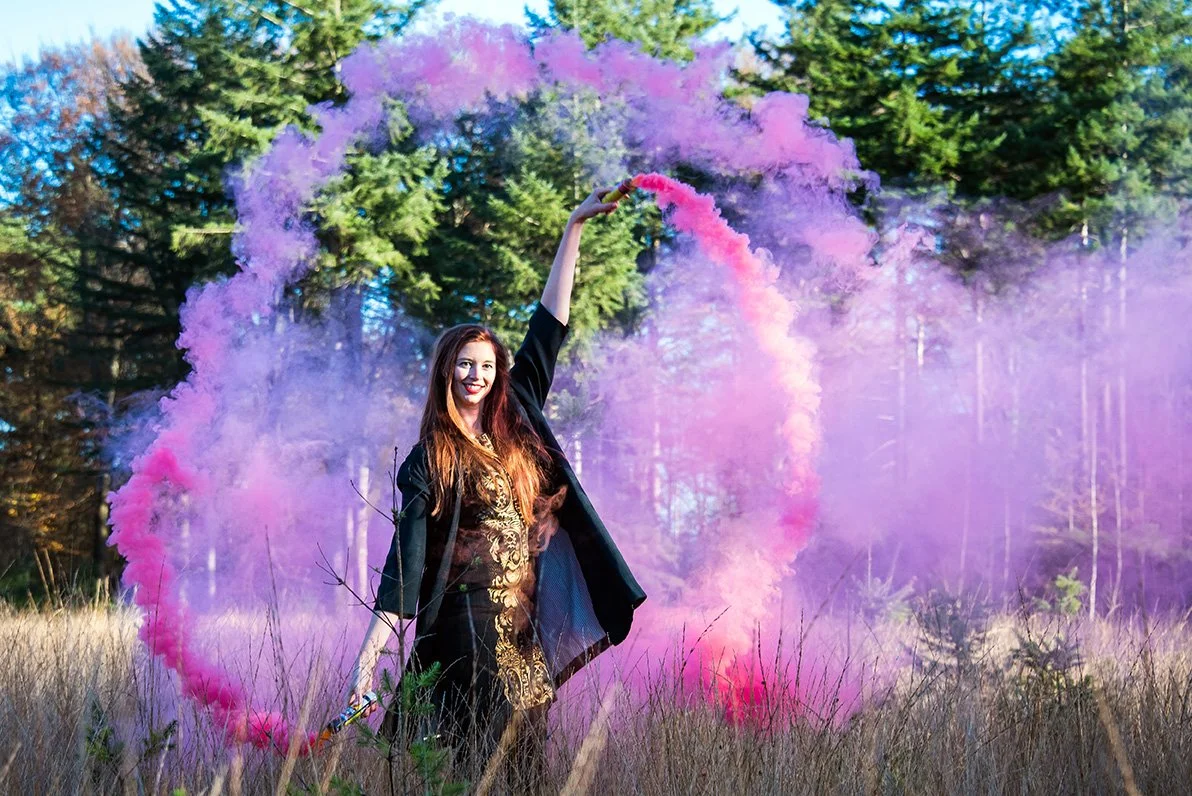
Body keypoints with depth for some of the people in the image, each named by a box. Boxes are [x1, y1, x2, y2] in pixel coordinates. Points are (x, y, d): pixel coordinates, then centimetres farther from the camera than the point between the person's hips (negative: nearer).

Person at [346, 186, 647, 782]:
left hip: (524, 632, 6)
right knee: (484, 762, -10)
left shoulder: (516, 428, 11)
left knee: (522, 765, 6)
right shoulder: (428, 459, -4)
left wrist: (574, 228, 13)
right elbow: (406, 559, -9)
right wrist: (369, 655, -18)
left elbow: (547, 330, 13)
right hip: (466, 629, -6)